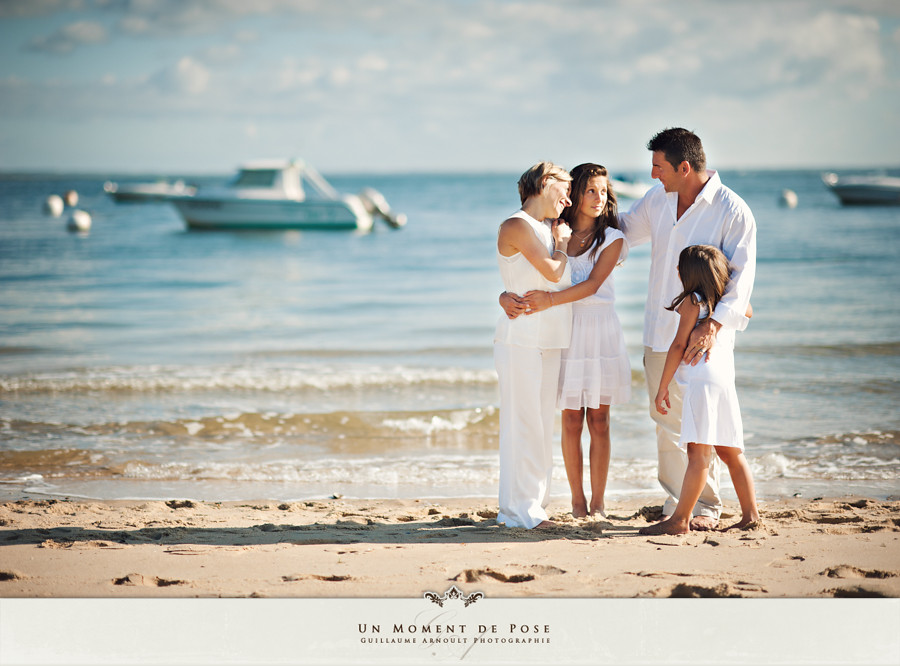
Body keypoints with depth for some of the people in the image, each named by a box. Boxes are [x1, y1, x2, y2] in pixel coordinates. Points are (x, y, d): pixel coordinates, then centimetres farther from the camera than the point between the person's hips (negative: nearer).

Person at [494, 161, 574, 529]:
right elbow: (553, 272, -13)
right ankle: (518, 510, -4)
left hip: (549, 340, 9)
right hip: (521, 337, -9)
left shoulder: (549, 228, 18)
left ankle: (534, 505, 16)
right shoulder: (516, 226, -8)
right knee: (523, 425, -8)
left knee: (542, 425, 10)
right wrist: (562, 244, 3)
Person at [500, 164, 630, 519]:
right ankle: (577, 500, 11)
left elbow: (592, 284, -15)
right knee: (571, 421, 2)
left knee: (598, 422, 1)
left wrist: (550, 299, -29)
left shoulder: (612, 238, 0)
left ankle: (598, 503, 7)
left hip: (601, 332, -1)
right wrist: (507, 297, -22)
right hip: (565, 333, 1)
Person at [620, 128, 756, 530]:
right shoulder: (657, 199, 7)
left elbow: (741, 275, -20)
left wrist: (713, 324, -32)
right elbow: (622, 231, 25)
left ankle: (706, 506, 12)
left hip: (704, 336, -6)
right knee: (667, 423, 8)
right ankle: (676, 503, 17)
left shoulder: (732, 211, -12)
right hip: (659, 332, 6)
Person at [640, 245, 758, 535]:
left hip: (701, 380, -8)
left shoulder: (692, 301, -1)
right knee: (730, 452, 15)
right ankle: (750, 514, 17)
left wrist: (662, 388, -4)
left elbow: (678, 346, -6)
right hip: (726, 380, 8)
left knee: (698, 454, -13)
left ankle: (680, 520, -15)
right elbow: (747, 311, 43)